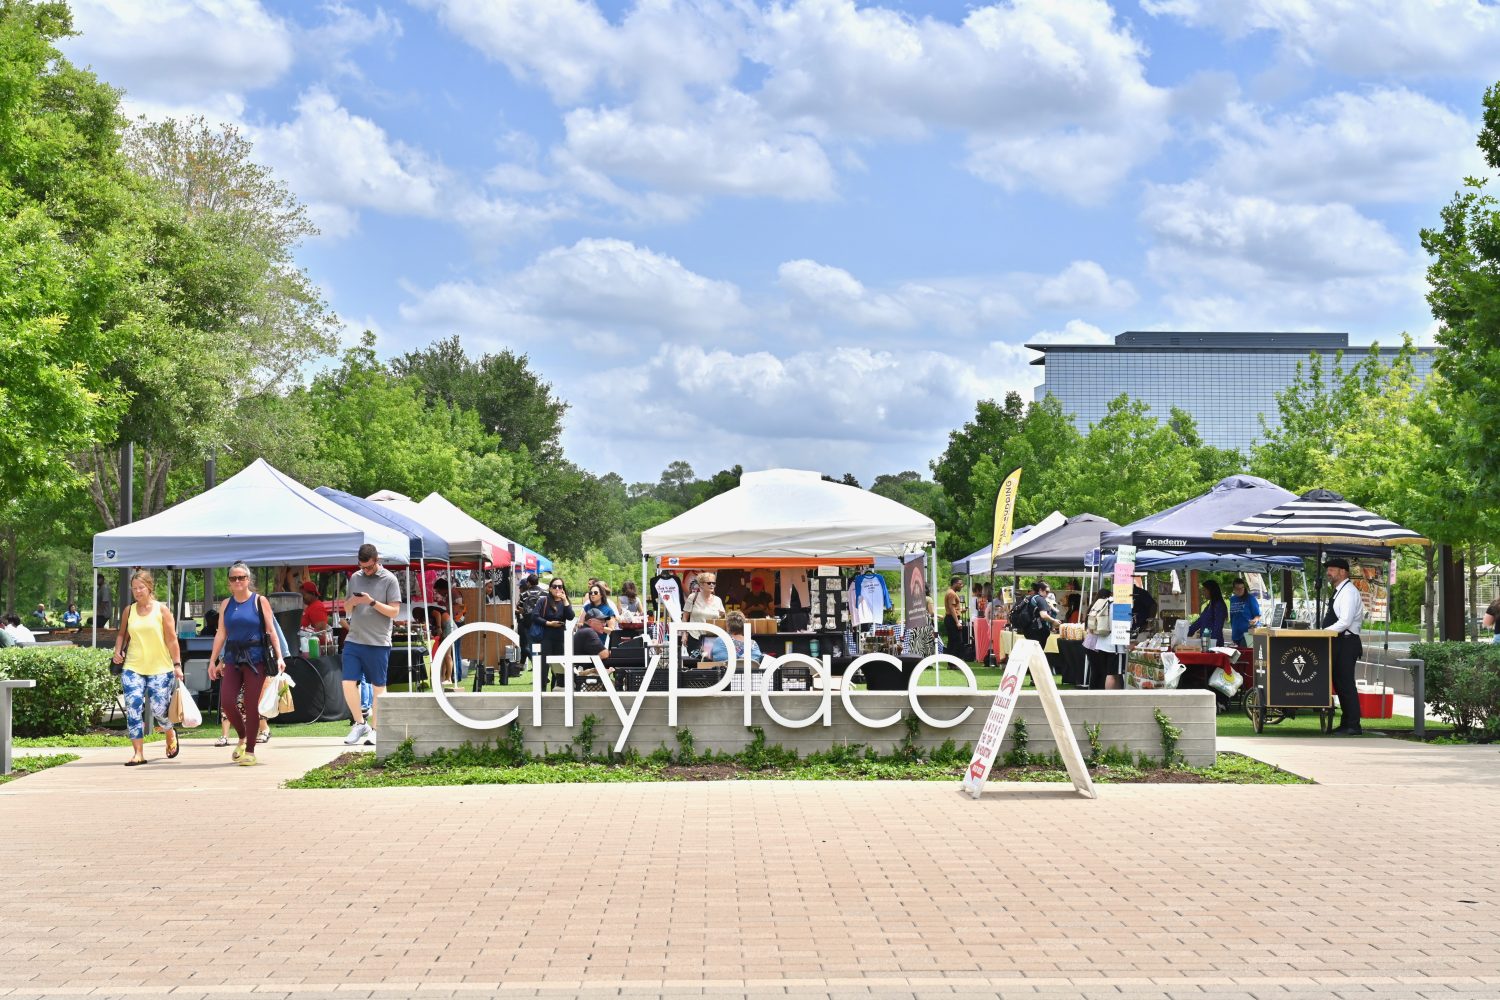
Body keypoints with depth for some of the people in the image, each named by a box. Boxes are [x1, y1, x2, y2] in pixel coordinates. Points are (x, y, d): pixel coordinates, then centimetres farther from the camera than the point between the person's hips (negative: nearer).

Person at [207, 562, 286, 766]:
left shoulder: (259, 601, 2)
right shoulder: (226, 604, 12)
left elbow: (271, 630, -1)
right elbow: (221, 634, 12)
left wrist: (279, 656, -9)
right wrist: (213, 661, 7)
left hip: (255, 658, -3)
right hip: (232, 659, 3)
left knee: (251, 705, -3)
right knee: (226, 702, -6)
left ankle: (250, 751, 6)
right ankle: (243, 737, 20)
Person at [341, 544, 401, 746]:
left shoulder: (389, 580, -2)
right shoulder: (355, 578, 12)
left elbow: (394, 611, -7)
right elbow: (346, 607, 18)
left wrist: (372, 602, -19)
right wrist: (352, 602, -5)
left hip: (378, 642, -4)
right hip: (354, 639, 4)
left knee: (378, 686, 3)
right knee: (348, 683, -3)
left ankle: (375, 729, 12)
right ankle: (360, 723, 13)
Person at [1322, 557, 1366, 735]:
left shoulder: (1348, 592, -14)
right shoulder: (1339, 591, 17)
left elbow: (1345, 621, -22)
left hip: (1346, 642, -10)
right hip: (1340, 642, 10)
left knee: (1346, 684, -8)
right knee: (1340, 683, 13)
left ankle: (1353, 726, -5)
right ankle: (1346, 723, 19)